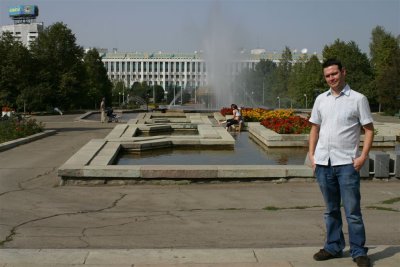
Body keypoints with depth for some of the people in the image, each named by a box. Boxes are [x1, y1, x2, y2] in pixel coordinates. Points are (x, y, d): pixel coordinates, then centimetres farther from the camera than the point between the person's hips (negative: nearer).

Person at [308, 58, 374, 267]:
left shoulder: (358, 99, -2)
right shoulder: (321, 99, 10)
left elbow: (369, 129, -1)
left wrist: (363, 156, -11)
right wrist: (311, 154, 8)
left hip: (347, 163, -4)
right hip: (323, 163, 4)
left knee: (352, 211, -1)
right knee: (331, 210, 14)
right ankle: (333, 247, 25)